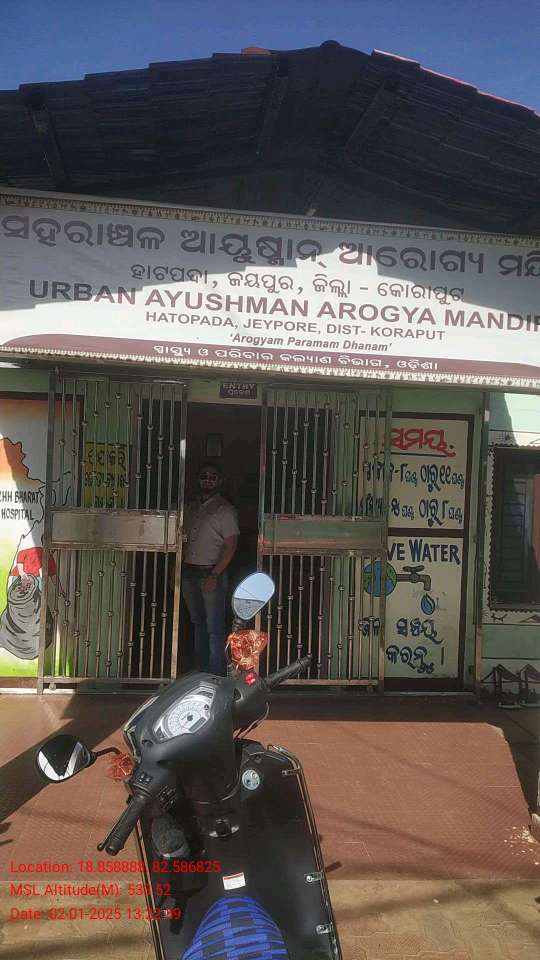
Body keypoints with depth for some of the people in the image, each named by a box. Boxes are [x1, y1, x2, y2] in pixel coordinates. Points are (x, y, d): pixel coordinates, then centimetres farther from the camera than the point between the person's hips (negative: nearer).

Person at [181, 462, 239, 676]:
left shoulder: (225, 510, -5)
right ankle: (202, 671, 22)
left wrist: (214, 575, -17)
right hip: (189, 573, 6)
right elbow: (185, 541, 17)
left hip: (212, 573, -6)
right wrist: (179, 571, 9)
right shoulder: (191, 508, 14)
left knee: (215, 628, -5)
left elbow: (230, 546, -11)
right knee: (198, 624, 13)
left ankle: (217, 675, 0)